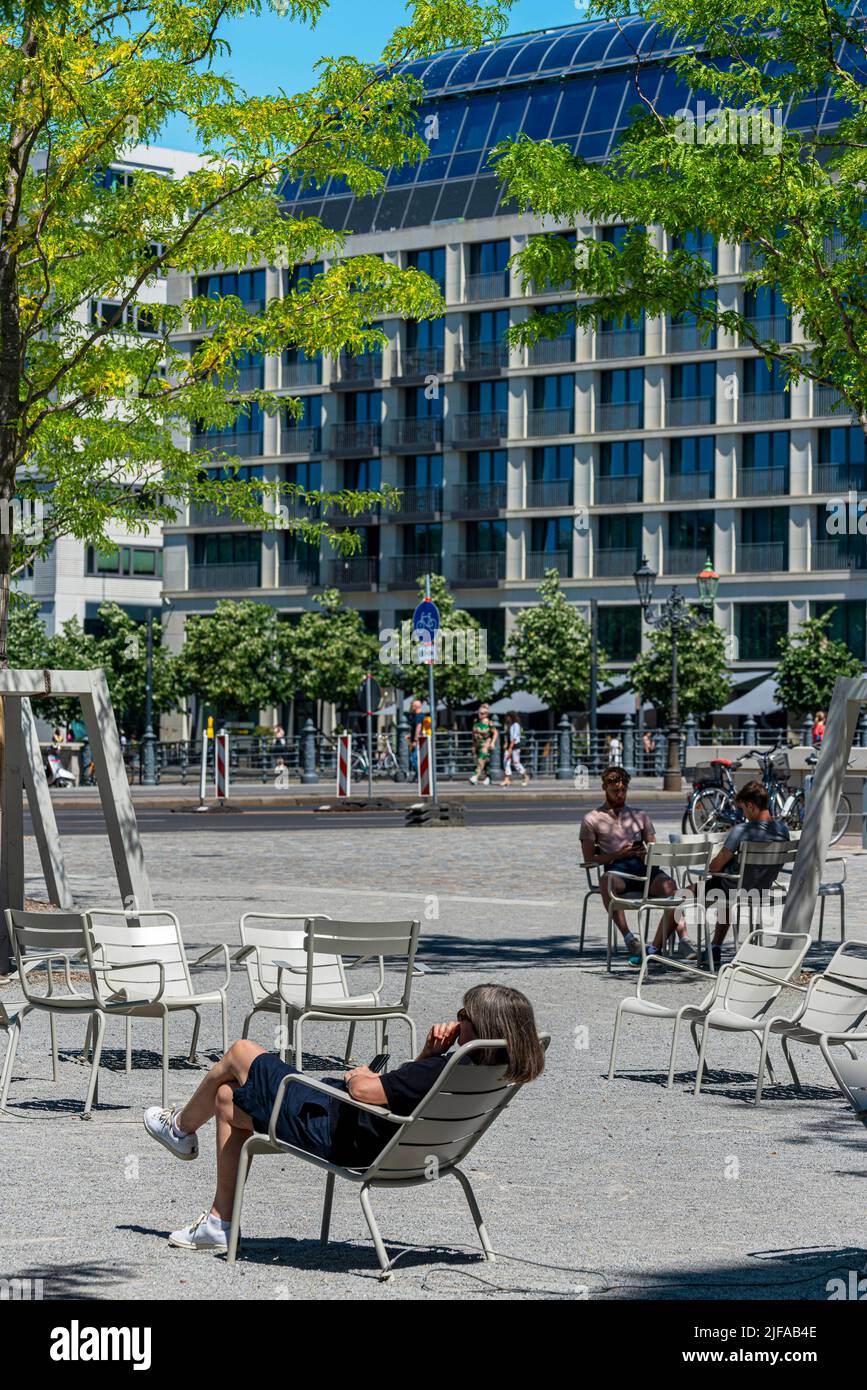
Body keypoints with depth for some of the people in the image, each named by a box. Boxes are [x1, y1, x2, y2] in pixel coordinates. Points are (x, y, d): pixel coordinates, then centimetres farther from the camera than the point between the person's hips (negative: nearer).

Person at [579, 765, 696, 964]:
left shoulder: (640, 816, 28)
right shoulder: (592, 819, 17)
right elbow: (589, 858, 7)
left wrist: (648, 853, -4)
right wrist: (620, 854, -7)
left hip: (644, 866, 3)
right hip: (617, 868, -3)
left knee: (670, 887, -30)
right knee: (606, 881, -41)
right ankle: (629, 939, -42)